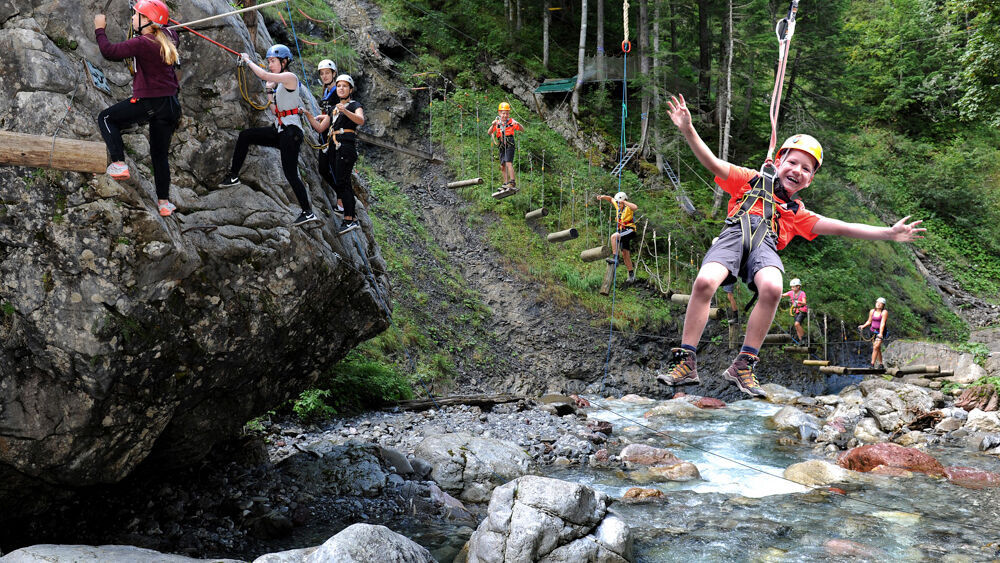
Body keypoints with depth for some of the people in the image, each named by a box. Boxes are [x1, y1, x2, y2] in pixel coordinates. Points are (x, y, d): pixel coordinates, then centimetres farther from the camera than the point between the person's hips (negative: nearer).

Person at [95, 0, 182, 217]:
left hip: (148, 102, -7)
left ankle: (119, 164, 1)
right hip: (171, 105, 7)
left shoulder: (142, 43, -17)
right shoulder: (168, 37, 4)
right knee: (160, 154, 16)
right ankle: (164, 202, 19)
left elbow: (109, 51, -10)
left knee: (106, 118, 15)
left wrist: (99, 29, 4)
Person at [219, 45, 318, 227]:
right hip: (279, 129, 9)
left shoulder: (290, 77, -11)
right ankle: (233, 176, 11)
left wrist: (247, 61, -9)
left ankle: (308, 212, -2)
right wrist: (269, 91, 8)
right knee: (245, 135, 4)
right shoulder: (278, 82, 16)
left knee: (290, 173, -9)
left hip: (291, 131, -9)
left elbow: (264, 75, -23)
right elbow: (276, 110, 18)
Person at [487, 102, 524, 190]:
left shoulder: (511, 121, -3)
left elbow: (522, 129, -6)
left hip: (509, 145, -4)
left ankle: (513, 182, -21)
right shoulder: (497, 122, 4)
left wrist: (518, 124, -26)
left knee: (508, 163, -19)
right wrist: (493, 125, -24)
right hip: (501, 146, 4)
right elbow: (489, 133, -5)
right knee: (502, 166, 9)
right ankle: (506, 183, 20)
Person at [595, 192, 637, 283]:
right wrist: (603, 197, 9)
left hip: (629, 231, -9)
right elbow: (611, 199, 25)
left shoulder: (628, 207, -12)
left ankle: (615, 258, -29)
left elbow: (635, 207, -35)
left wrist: (624, 202, -33)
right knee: (625, 254, 7)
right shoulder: (618, 206, 9)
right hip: (622, 231, 9)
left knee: (614, 236, -31)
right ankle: (631, 275, 12)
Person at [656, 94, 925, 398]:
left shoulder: (797, 213, 32)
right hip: (735, 233, -2)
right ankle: (686, 362, -21)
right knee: (704, 281, -32)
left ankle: (744, 366, -21)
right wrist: (688, 130, 0)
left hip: (765, 245, 2)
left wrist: (889, 233, 17)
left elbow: (841, 228, 26)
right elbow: (712, 163, 15)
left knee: (772, 288, -33)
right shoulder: (751, 180, 26)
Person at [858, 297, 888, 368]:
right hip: (873, 331, 5)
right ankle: (880, 364, 23)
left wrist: (880, 333, -29)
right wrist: (863, 326, -2)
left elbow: (882, 323, -20)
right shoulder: (872, 311, 5)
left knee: (876, 347, -18)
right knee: (878, 349, 12)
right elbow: (869, 321, 14)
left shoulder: (884, 312, -11)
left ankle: (872, 364, -19)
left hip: (881, 332, -5)